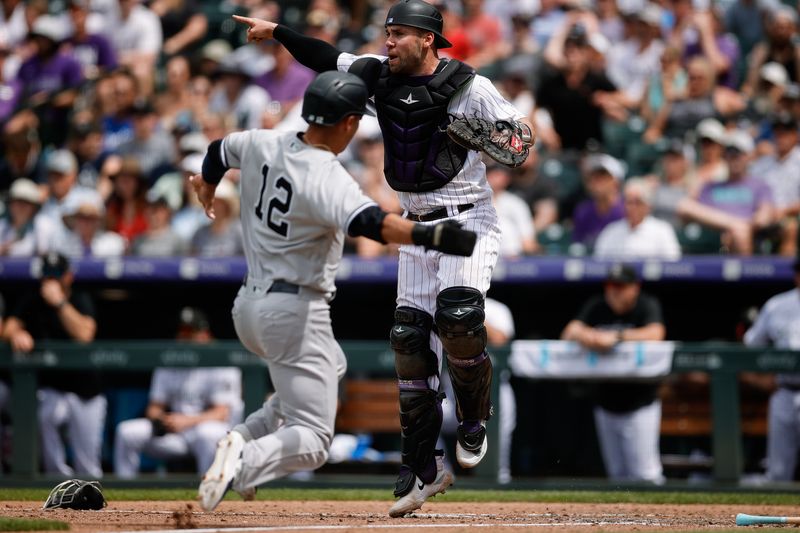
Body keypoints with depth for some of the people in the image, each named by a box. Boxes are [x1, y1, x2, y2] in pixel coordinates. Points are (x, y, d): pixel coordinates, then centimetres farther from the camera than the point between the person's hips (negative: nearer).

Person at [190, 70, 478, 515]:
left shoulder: (262, 145, 2)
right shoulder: (329, 179, -20)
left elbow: (218, 151, 24)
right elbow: (369, 222, -39)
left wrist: (206, 189, 45)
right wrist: (428, 236, -51)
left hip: (249, 307, 9)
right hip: (296, 313, -9)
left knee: (331, 368, 33)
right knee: (312, 441, -7)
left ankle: (249, 436, 14)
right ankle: (244, 463, -36)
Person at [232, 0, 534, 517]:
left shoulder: (468, 86, -12)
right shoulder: (379, 76, 5)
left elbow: (518, 126, -12)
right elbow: (327, 58, 16)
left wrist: (518, 137, -33)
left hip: (468, 220, -6)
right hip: (418, 226, 6)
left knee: (458, 319, -26)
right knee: (410, 335, 0)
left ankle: (475, 418, 2)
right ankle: (423, 467, 6)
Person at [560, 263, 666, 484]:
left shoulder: (647, 306, -5)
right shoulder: (597, 306, 7)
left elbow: (655, 333, -25)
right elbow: (568, 333, -3)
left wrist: (616, 337, -32)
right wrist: (584, 335, -26)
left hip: (640, 405, -5)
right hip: (606, 405, 5)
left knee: (645, 476, -9)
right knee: (617, 474, 10)